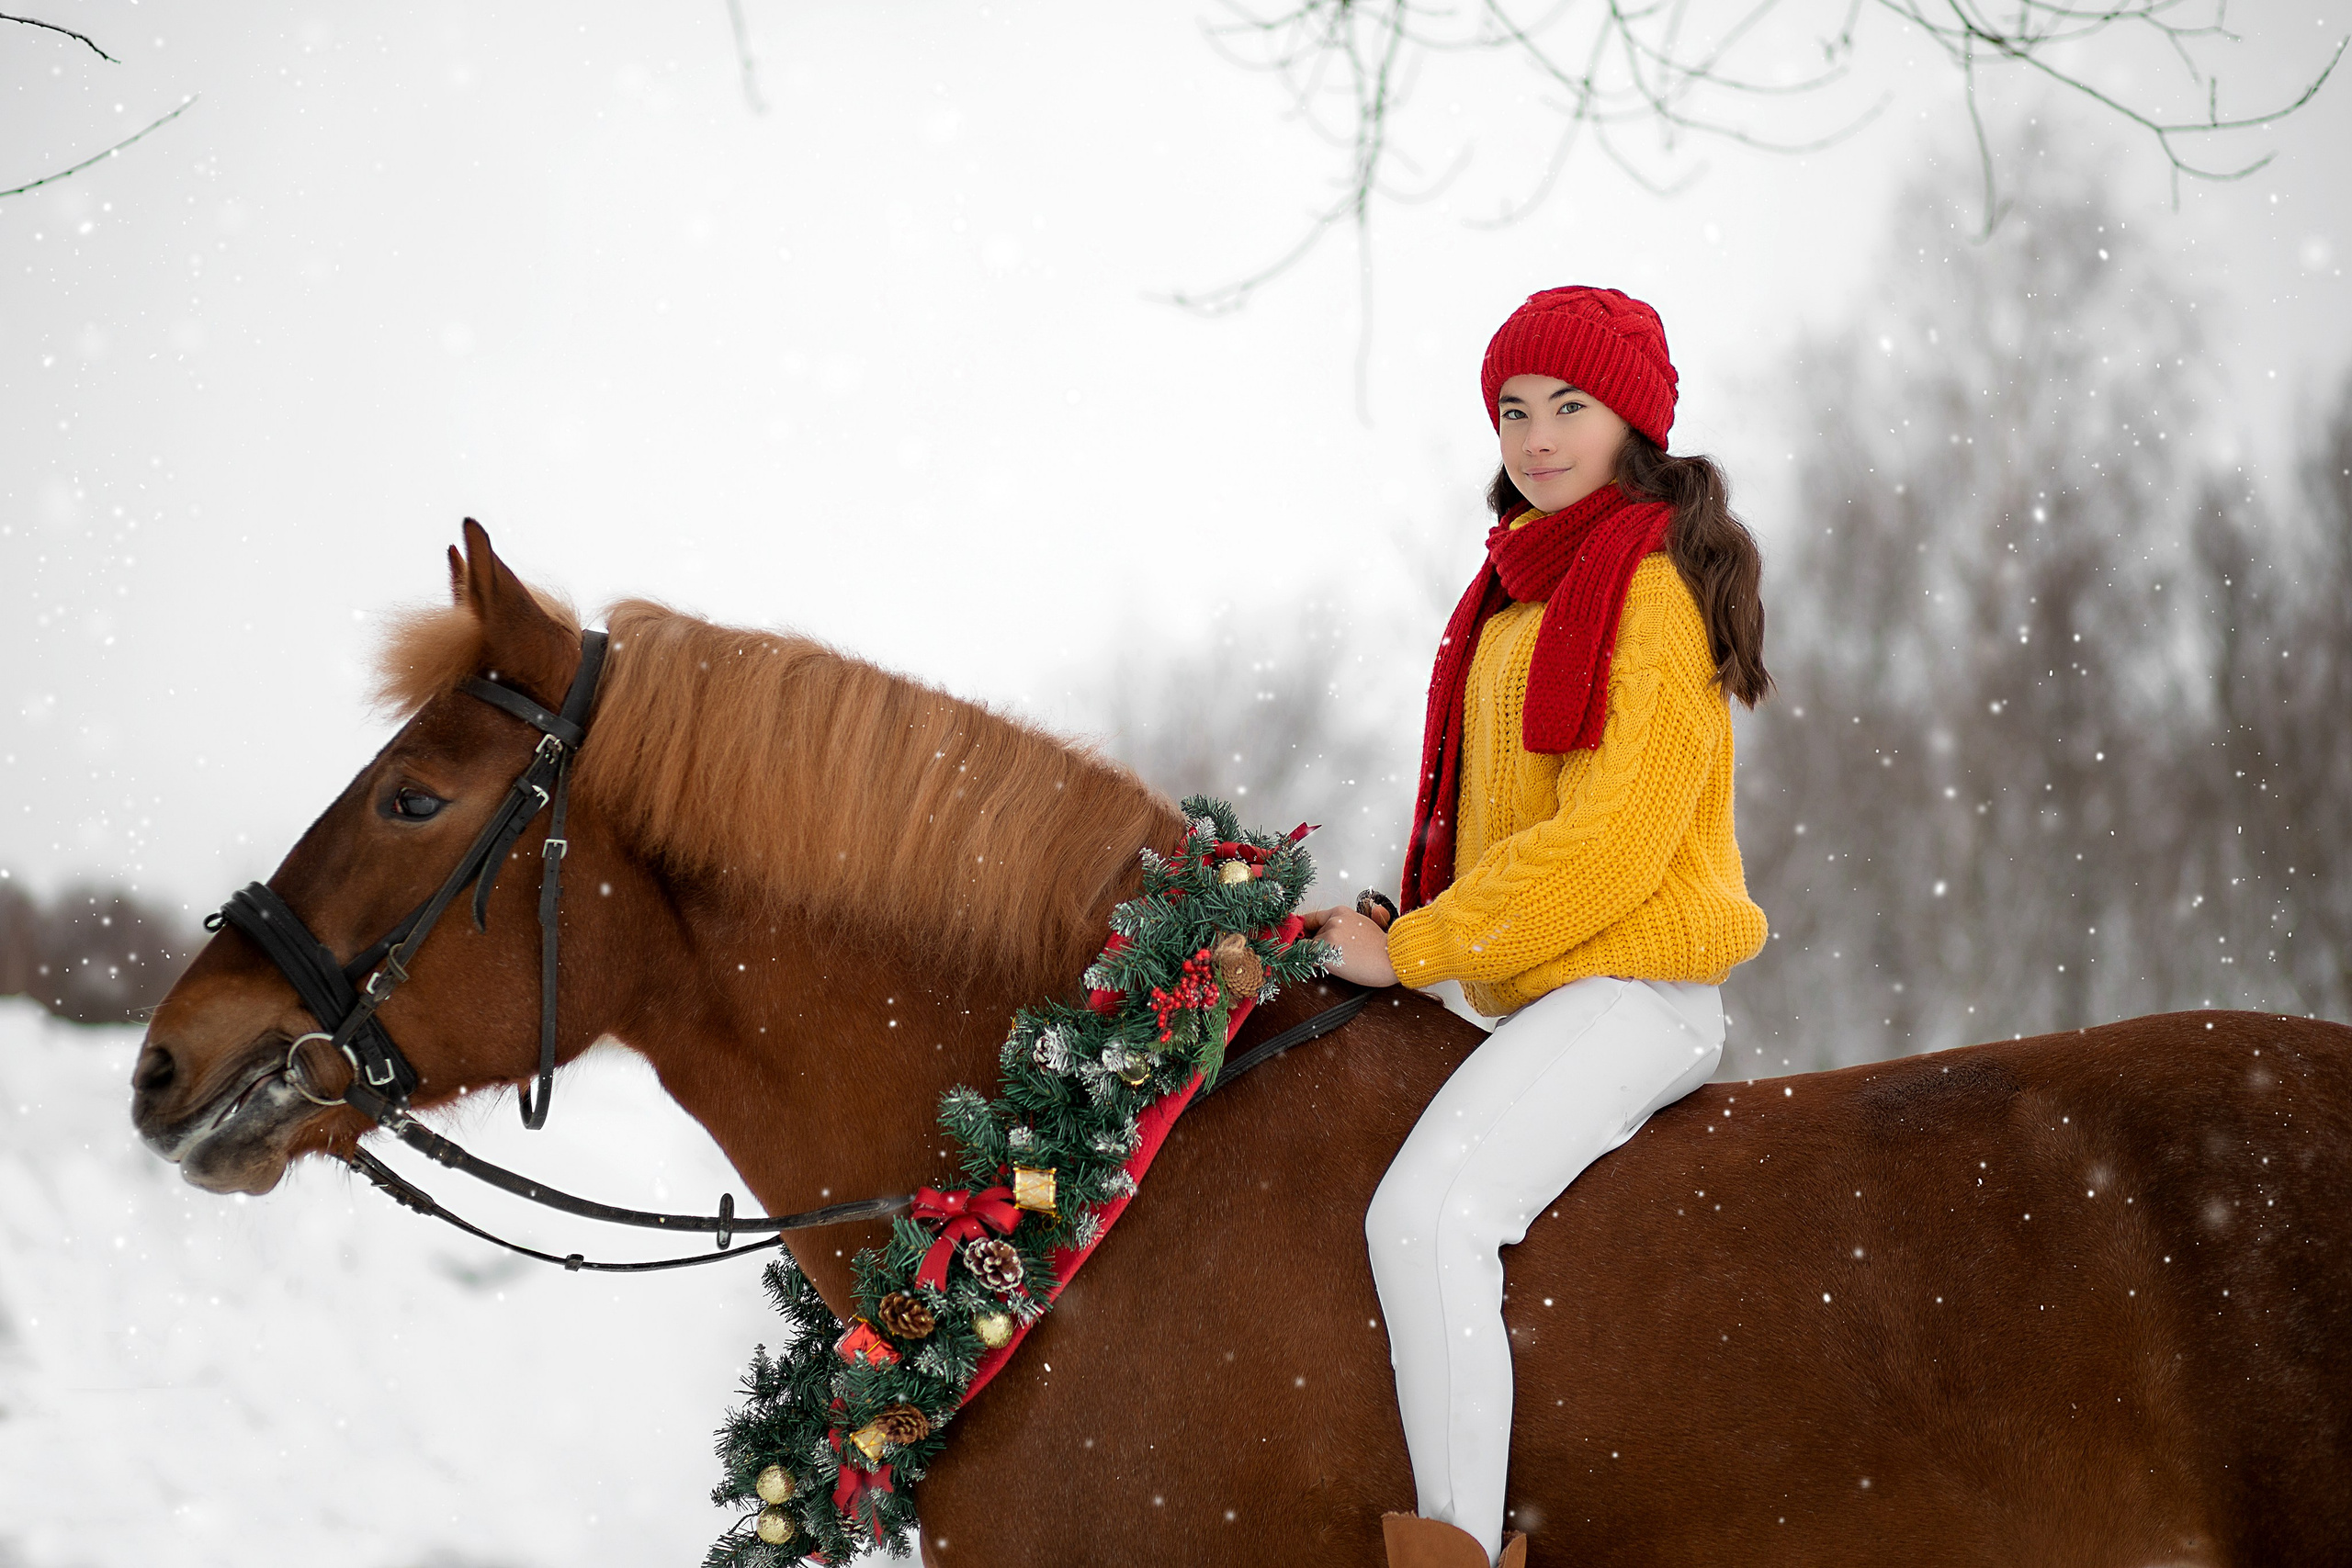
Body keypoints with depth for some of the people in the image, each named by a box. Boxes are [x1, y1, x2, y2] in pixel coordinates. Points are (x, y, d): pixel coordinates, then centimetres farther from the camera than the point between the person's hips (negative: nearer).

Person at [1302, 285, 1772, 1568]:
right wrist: (1394, 931, 9)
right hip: (1534, 994, 10)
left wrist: (1408, 949, -16)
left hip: (1628, 994, -10)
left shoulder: (1657, 587, -13)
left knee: (1425, 1216, -28)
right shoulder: (1528, 580, 16)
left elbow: (1609, 845, -20)